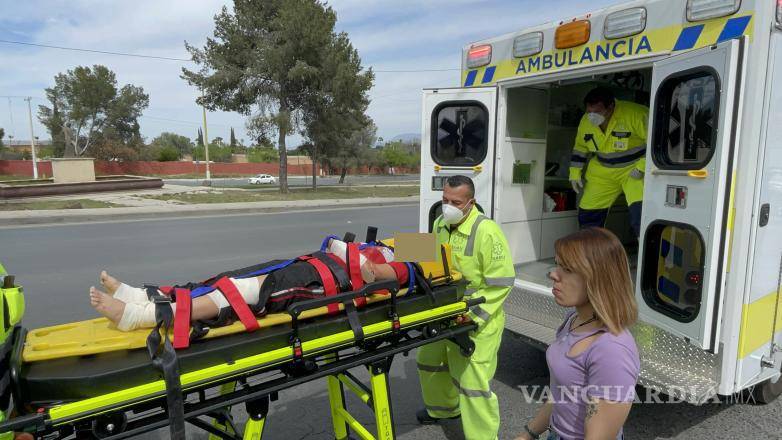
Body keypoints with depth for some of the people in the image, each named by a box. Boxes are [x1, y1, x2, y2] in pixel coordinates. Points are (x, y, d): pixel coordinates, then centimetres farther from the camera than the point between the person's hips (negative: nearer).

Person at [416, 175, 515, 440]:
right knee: (429, 360, 24)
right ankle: (444, 408, 51)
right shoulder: (440, 225, 2)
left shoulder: (486, 232, -23)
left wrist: (472, 313, -23)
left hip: (478, 321, -8)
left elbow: (501, 281, -21)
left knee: (473, 382, -5)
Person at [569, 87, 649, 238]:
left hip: (634, 170, -5)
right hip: (602, 173, 5)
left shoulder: (635, 114, -23)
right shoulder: (585, 121, -5)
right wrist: (575, 173, 9)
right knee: (587, 213, 7)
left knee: (641, 213, -24)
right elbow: (580, 148, 11)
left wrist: (642, 167, -21)